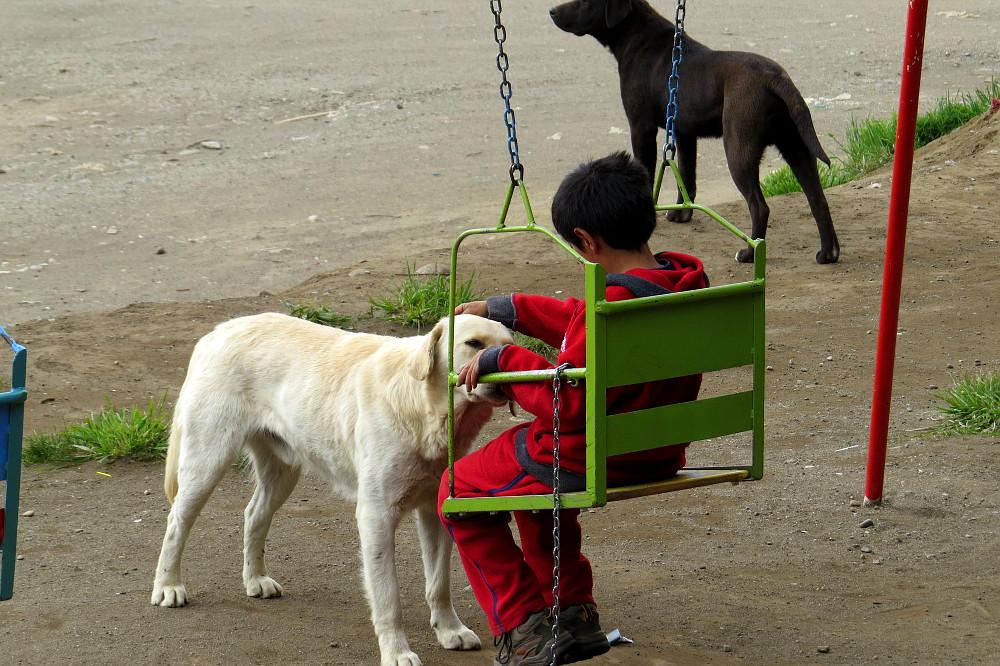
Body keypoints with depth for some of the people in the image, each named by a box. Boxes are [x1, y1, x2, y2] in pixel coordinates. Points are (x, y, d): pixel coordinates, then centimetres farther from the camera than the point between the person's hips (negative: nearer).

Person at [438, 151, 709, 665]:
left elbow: (566, 402, -27)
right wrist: (504, 310, 18)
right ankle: (574, 616, 34)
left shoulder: (612, 305, -29)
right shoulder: (685, 284, 0)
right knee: (537, 469, 37)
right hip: (657, 457, 9)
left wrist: (502, 360, -14)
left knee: (459, 489, 12)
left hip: (593, 462, -9)